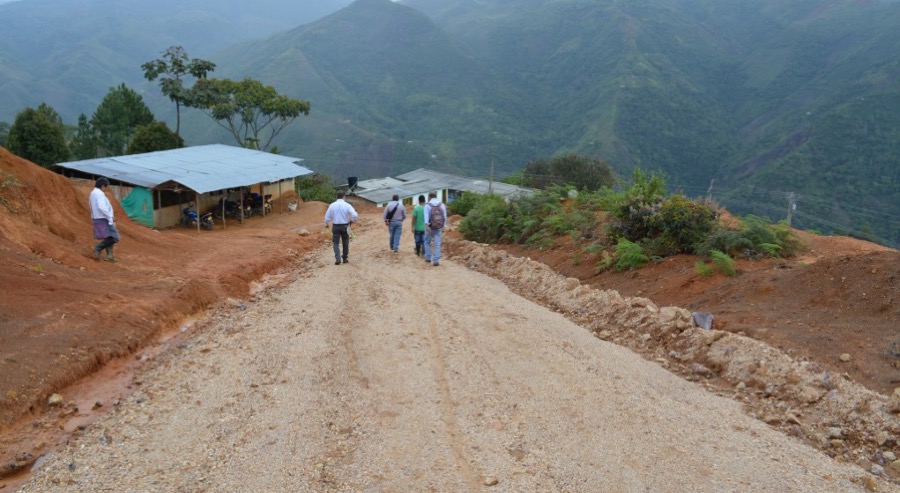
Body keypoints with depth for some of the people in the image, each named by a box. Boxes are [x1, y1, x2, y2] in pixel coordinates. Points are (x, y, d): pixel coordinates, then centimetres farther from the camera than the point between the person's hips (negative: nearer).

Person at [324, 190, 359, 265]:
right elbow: (355, 215, -16)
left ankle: (338, 258, -9)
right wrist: (353, 220, 5)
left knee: (336, 243, 7)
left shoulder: (332, 205, -5)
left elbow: (327, 216, 1)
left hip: (335, 226, 0)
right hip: (345, 226, 0)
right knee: (345, 242, 16)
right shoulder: (347, 205, -8)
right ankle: (345, 258, 21)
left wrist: (326, 224, 20)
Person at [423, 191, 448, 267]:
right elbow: (445, 217, 1)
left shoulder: (427, 205, -5)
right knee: (437, 244, 0)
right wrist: (443, 227, 8)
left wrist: (427, 226, -31)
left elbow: (426, 216, -20)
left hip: (430, 227, -1)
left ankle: (428, 258, 20)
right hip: (438, 228, 1)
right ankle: (436, 261, -7)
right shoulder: (442, 205, 3)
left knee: (427, 242, 20)